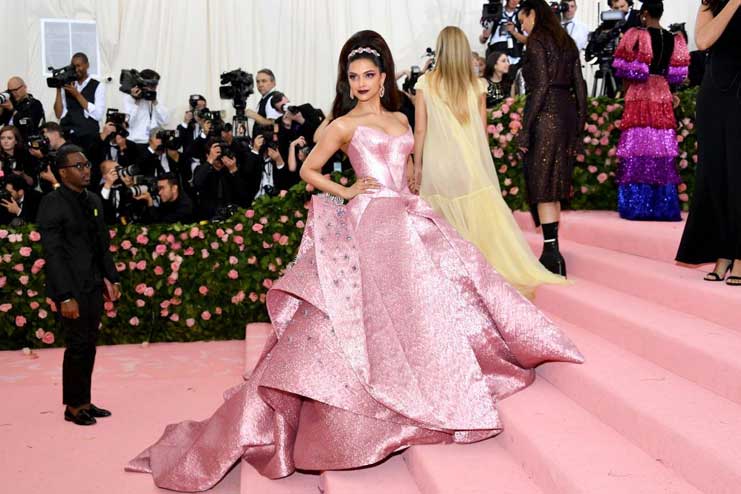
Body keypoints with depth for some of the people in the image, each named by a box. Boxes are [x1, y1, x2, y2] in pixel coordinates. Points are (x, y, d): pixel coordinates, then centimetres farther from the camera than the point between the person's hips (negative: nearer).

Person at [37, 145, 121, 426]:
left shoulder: (93, 201, 10)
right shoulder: (52, 204, -12)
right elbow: (52, 254, -15)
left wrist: (112, 278, 10)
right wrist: (65, 297, -19)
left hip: (93, 286, 7)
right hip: (71, 289, -7)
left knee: (88, 346, 12)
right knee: (77, 347, 0)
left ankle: (84, 402, 23)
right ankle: (73, 407, 15)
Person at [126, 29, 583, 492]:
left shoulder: (400, 119, 17)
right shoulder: (345, 125, 2)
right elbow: (308, 170, 6)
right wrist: (345, 192, -4)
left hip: (407, 219, 6)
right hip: (370, 223, -6)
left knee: (426, 300, 7)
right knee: (377, 311, -8)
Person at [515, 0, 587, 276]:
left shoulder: (537, 40, -6)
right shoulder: (566, 41, 17)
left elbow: (540, 85, -15)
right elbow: (579, 86, 14)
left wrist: (525, 129, -15)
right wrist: (578, 127, 17)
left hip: (545, 116, -8)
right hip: (568, 115, 8)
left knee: (542, 186, -5)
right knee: (555, 185, 12)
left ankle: (552, 252, -10)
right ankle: (552, 253, 17)